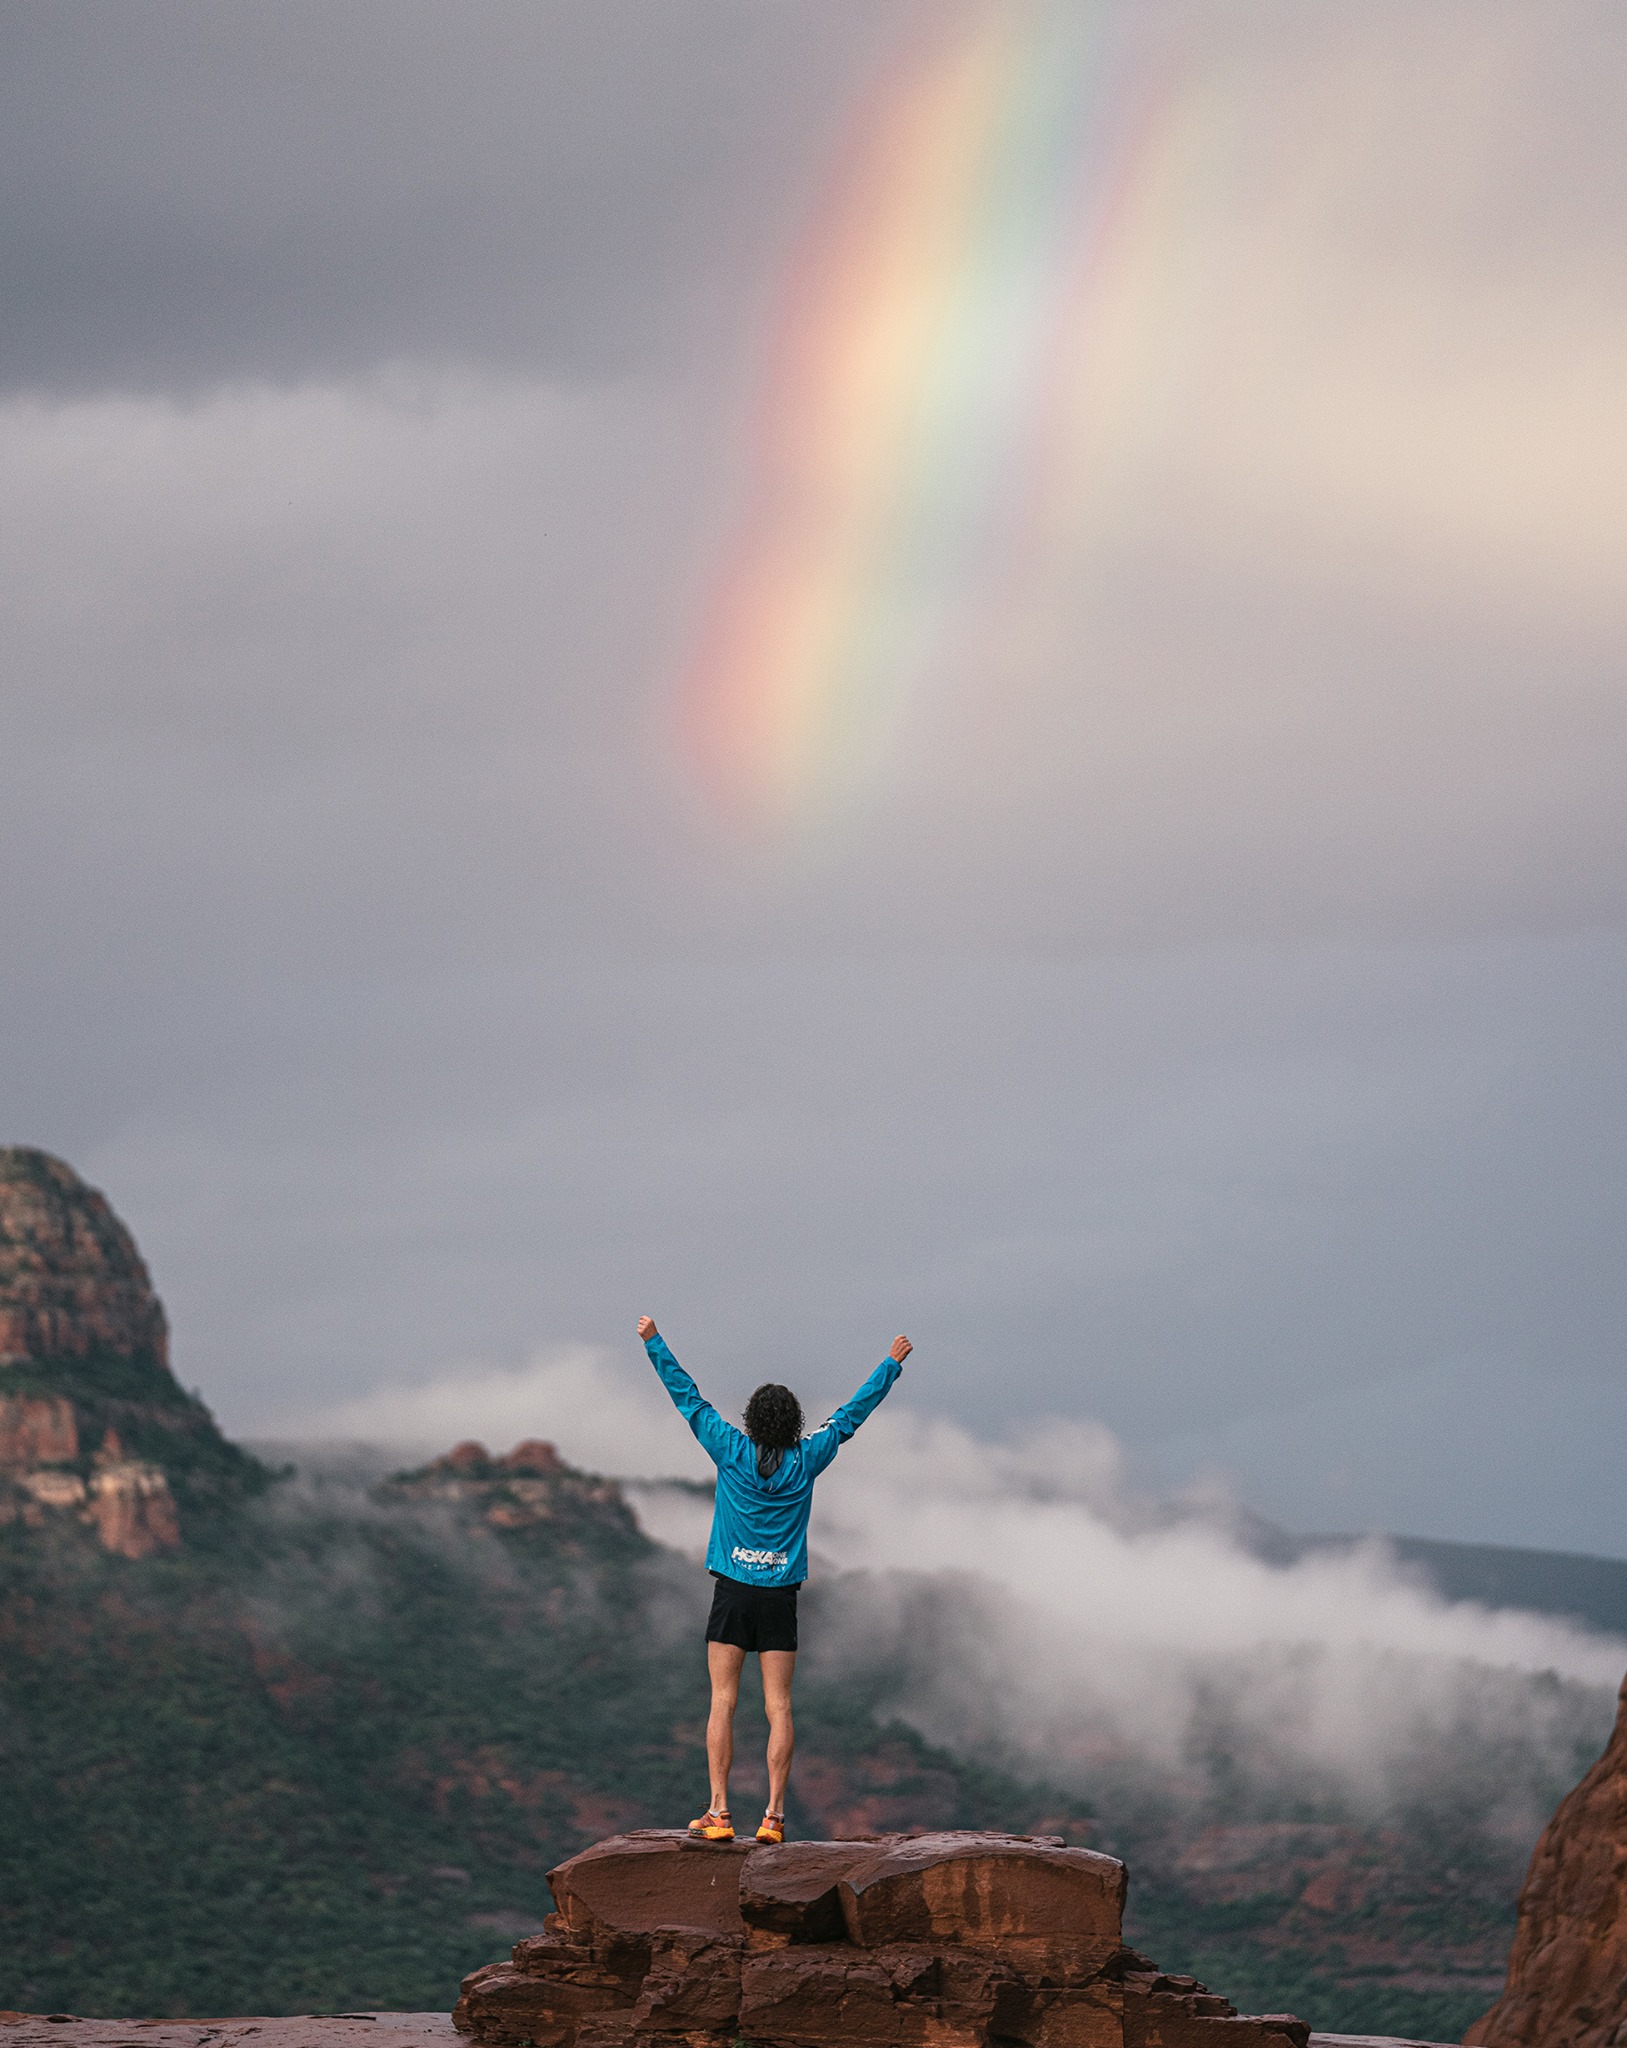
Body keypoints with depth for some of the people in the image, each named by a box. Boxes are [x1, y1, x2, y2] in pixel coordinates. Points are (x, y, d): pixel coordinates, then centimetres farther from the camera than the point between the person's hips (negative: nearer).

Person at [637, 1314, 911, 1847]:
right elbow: (852, 1414, 11)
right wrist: (892, 1364, 23)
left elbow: (687, 1398, 4)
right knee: (778, 1707, 0)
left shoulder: (732, 1450, -3)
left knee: (723, 1702, 1)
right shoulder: (806, 1460, 0)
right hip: (780, 1596, 1)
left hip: (732, 1591, -1)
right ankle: (774, 1817, -5)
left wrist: (654, 1343, 14)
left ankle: (718, 1813, -6)